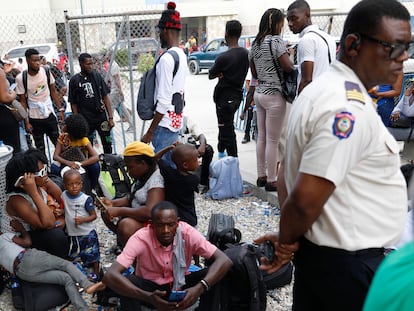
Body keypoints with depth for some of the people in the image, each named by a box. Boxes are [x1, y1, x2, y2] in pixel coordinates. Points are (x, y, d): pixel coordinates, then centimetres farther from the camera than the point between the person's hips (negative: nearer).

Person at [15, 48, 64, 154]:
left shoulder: (46, 71, -6)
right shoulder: (20, 78, -12)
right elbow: (23, 101, -5)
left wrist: (60, 109, 0)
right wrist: (26, 122, -6)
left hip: (49, 113, 2)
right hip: (34, 117, -2)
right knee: (40, 147, 11)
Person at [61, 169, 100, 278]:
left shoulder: (86, 199, -18)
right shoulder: (63, 195, -4)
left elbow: (94, 215, -13)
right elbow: (63, 209, 12)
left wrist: (83, 219, -30)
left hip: (87, 233, -5)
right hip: (72, 233, 5)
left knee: (92, 255, 6)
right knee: (72, 255, 21)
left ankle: (96, 273, 24)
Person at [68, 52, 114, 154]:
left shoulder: (97, 77, 3)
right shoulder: (74, 81, -2)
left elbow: (105, 97, 3)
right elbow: (73, 103, 0)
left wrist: (110, 117, -2)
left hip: (101, 117, 2)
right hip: (86, 121, -2)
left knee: (107, 144, 6)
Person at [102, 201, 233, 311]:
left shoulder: (187, 233, -23)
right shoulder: (141, 238, -26)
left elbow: (224, 261, -27)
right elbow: (110, 276, -36)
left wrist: (199, 288, -44)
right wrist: (148, 297, -48)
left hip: (179, 287, 2)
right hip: (150, 288, -1)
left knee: (211, 274, -25)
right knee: (127, 281, -33)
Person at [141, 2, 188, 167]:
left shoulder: (166, 58, -18)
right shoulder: (182, 55, 10)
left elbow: (163, 102, -21)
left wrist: (150, 133, -17)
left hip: (165, 122, -9)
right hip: (177, 118, 9)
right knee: (173, 164, 17)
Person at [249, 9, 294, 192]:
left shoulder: (255, 44, 12)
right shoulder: (276, 41, -12)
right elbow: (288, 67, -16)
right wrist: (288, 54, 2)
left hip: (259, 93, 8)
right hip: (274, 94, -8)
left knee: (261, 137, 14)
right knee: (272, 141, -1)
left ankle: (261, 176, 23)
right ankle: (271, 181, 7)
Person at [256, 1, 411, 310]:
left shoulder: (322, 89, 6)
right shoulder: (349, 109, -25)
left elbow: (289, 174, 8)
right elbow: (306, 200, -27)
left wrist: (287, 239, 3)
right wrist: (287, 241, -8)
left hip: (315, 250, 9)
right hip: (349, 263, -9)